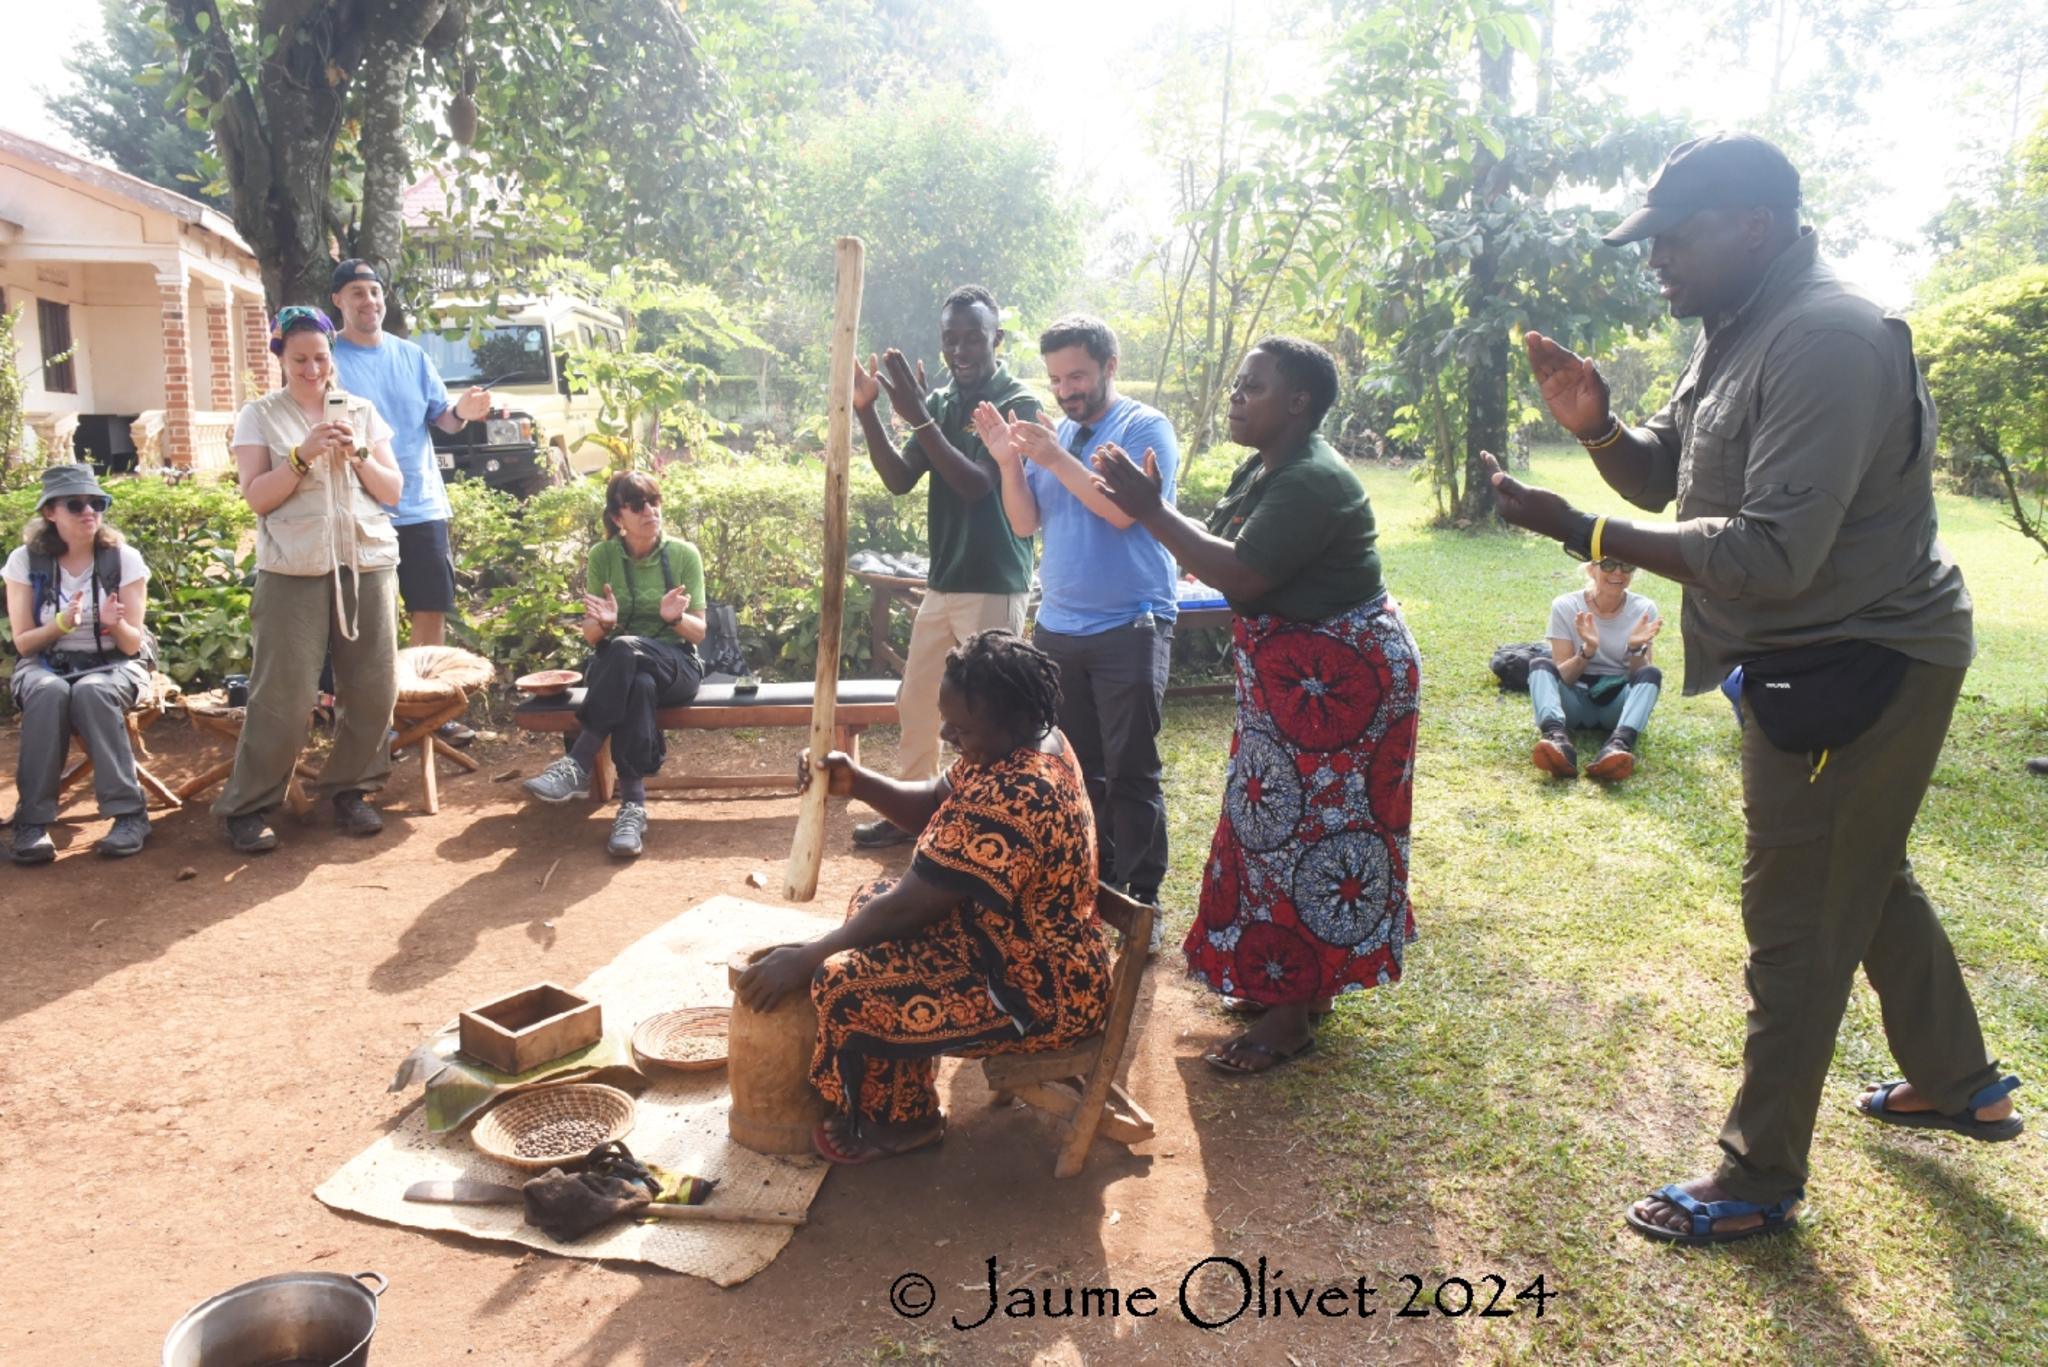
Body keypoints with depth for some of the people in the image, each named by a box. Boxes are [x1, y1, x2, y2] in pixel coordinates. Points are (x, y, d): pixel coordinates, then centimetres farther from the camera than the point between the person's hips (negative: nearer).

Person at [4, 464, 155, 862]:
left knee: (92, 692, -36)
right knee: (49, 693, -35)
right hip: (44, 666, 1)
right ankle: (32, 820, -29)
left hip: (113, 665, -1)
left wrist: (115, 624, -30)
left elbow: (132, 644, -7)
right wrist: (62, 623, -24)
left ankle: (129, 812, -31)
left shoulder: (124, 558, -5)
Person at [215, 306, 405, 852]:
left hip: (368, 563, 3)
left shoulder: (361, 411, 12)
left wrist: (357, 455, -7)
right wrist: (303, 454, -15)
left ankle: (349, 789, 17)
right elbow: (256, 497, -4)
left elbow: (393, 492, 9)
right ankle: (248, 806, 7)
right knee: (283, 695, -6)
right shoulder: (260, 414, 4)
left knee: (372, 687, 0)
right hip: (293, 571, -3)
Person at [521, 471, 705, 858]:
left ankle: (578, 765, -37)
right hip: (614, 666, 1)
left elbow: (699, 632, 1)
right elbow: (591, 636, 4)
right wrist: (603, 623, -20)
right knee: (638, 686, -39)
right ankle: (633, 804, -41)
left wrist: (676, 618, -22)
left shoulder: (684, 554, 0)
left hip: (677, 666, -1)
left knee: (625, 649, -38)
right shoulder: (602, 556, 3)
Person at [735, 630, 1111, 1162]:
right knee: (875, 900, 16)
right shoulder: (1034, 741, -3)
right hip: (1029, 946, 10)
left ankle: (898, 1119, 12)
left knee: (849, 987, -16)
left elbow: (908, 906, -26)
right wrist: (857, 782, -9)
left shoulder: (1010, 802, -32)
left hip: (1037, 994, -10)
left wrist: (806, 960, -15)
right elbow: (935, 806, 9)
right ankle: (895, 1100, 25)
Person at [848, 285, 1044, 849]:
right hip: (942, 582, 7)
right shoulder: (939, 403, 11)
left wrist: (919, 419, -25)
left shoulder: (1019, 406, -9)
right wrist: (867, 413, -6)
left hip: (993, 586, -7)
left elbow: (978, 485, -20)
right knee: (915, 701, 13)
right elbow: (900, 480, 5)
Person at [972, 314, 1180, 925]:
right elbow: (1025, 522, 7)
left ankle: (1142, 900, 7)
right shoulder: (1051, 434, 12)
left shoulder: (1144, 427, -6)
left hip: (1129, 628, -6)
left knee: (1130, 772, -3)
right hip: (1058, 626, 6)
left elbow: (1122, 510, -19)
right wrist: (1009, 462, -7)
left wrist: (1056, 460, -21)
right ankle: (1095, 881, 24)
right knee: (1075, 768, 12)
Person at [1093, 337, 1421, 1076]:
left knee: (1306, 833, -2)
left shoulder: (1313, 481, -22)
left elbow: (1240, 575, -28)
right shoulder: (1260, 471, 10)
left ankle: (1292, 1015, 10)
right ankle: (1286, 981, 31)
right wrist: (1147, 506, -7)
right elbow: (1215, 548, 6)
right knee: (1278, 826, 16)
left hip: (1334, 678, -10)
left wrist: (1152, 511, -23)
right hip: (1288, 673, 10)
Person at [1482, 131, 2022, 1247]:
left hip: (1860, 666, -10)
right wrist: (1594, 425, -9)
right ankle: (1959, 1083, 45)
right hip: (1833, 658, 10)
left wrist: (1577, 531, -30)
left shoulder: (1828, 342, -25)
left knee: (1796, 921, -2)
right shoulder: (1735, 337, 8)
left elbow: (1772, 556, -31)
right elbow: (1661, 477, 11)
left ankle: (1757, 1185, 12)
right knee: (1867, 875, 24)